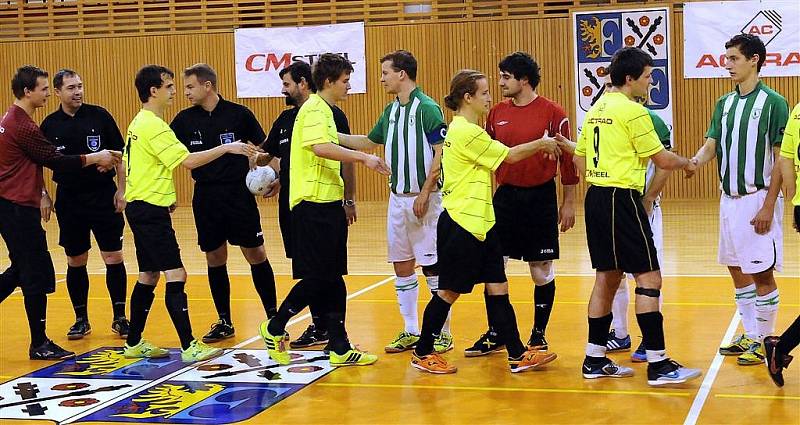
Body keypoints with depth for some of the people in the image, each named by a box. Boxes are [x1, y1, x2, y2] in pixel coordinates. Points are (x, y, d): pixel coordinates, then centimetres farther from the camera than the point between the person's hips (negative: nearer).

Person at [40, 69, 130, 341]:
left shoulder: (99, 115, -2)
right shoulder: (50, 125, 2)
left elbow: (119, 154, 1)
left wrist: (121, 190, -4)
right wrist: (43, 196, 1)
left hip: (104, 196, -2)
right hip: (68, 201, 2)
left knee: (114, 258, -1)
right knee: (75, 262, 8)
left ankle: (119, 318, 10)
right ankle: (81, 320, 19)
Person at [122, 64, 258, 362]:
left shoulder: (138, 123, 14)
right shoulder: (154, 126, -17)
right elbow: (188, 161, -23)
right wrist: (227, 147, -19)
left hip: (141, 208, 10)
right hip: (151, 211, -10)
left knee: (148, 276, 15)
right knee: (176, 276, -11)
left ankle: (134, 344, 21)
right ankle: (189, 347, -12)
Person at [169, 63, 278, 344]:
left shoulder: (238, 114, -5)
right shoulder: (184, 119, 4)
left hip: (239, 193, -3)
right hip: (205, 196, 3)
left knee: (256, 254, -2)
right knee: (215, 259, 7)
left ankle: (273, 316, 10)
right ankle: (224, 322, 18)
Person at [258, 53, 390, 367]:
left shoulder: (325, 111, 19)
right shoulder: (315, 109, -12)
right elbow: (320, 147, -29)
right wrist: (363, 157, -31)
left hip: (326, 203, 10)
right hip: (314, 203, -10)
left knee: (332, 278, 9)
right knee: (318, 277, -6)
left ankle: (340, 349, 11)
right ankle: (274, 328, 10)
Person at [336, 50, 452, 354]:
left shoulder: (427, 108, -11)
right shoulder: (391, 110, 13)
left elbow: (441, 153, -15)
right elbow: (370, 141, 26)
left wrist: (425, 193, -19)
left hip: (423, 199, -8)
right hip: (397, 198, 8)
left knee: (432, 265, -2)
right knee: (402, 266, 10)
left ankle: (443, 333, 7)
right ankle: (410, 332, 19)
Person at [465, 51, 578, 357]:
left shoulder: (552, 113, -7)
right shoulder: (497, 113, 6)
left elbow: (568, 159, -4)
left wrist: (568, 203, -4)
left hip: (540, 197, -4)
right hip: (505, 195, 4)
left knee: (542, 270, 4)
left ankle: (538, 334, 18)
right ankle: (494, 334, 14)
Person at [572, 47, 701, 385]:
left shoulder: (596, 110, 14)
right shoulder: (633, 111, -12)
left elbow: (579, 160, 18)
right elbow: (661, 159, -8)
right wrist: (687, 163, 11)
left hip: (596, 197, 9)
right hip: (622, 200, -9)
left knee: (607, 277, 14)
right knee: (648, 277, -6)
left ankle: (595, 359, 18)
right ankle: (658, 364, -7)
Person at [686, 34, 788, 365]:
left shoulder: (773, 103, -8)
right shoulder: (724, 104, 11)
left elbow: (781, 159, -10)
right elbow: (711, 146, 6)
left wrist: (768, 206, -16)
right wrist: (691, 163, -17)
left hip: (757, 199, -7)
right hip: (729, 198, 7)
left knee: (762, 273, -2)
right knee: (737, 271, 13)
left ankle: (764, 342, 9)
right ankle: (750, 336, 24)